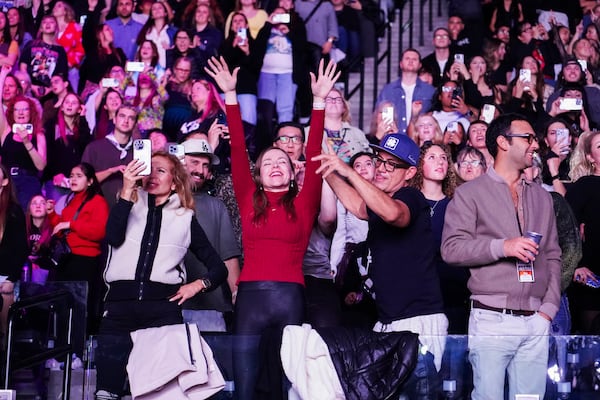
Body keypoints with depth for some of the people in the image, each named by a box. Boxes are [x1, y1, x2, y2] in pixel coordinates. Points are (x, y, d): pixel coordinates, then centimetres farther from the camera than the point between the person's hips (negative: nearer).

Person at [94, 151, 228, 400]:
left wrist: (197, 285, 1)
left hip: (162, 306, -1)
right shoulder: (130, 205, 20)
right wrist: (127, 190, -5)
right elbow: (113, 237, -2)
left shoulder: (185, 218, 18)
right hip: (120, 301, 1)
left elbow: (218, 268, 19)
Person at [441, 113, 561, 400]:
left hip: (535, 323, 4)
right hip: (491, 319, -4)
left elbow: (552, 256, 16)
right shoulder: (470, 193, 3)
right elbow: (451, 248, -7)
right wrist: (502, 246, -17)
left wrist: (549, 308, 4)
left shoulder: (542, 197, 18)